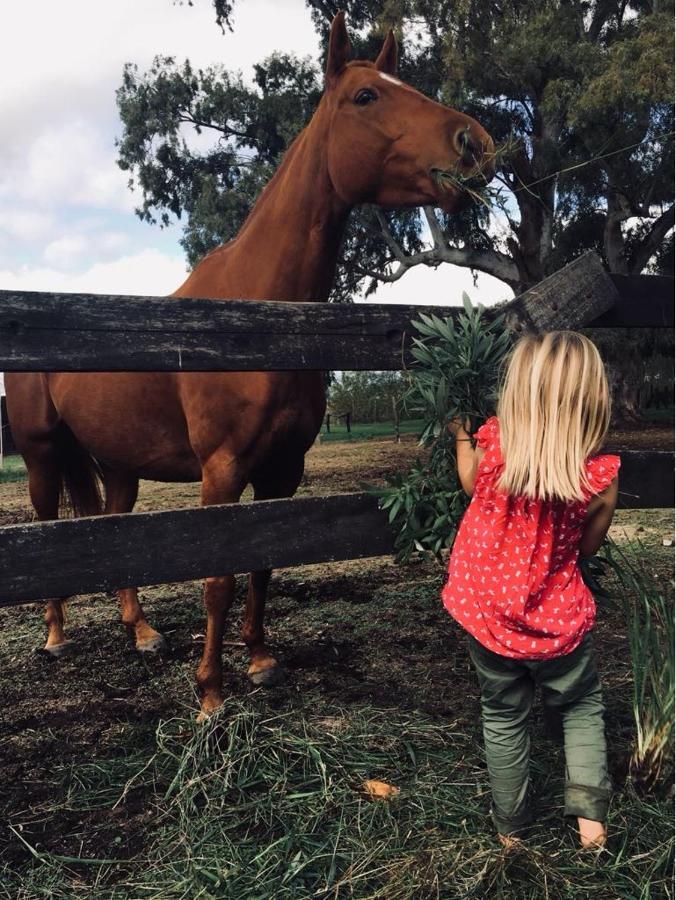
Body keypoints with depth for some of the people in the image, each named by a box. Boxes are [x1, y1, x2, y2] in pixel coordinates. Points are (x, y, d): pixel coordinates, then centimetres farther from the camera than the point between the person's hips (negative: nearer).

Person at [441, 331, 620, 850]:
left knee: (504, 718, 21)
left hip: (486, 612, 1)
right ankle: (590, 815, 21)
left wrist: (461, 437, 22)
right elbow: (588, 547, -1)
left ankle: (510, 829, 37)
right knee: (582, 709, 27)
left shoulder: (492, 447, -18)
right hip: (557, 623, -1)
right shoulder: (601, 477, -19)